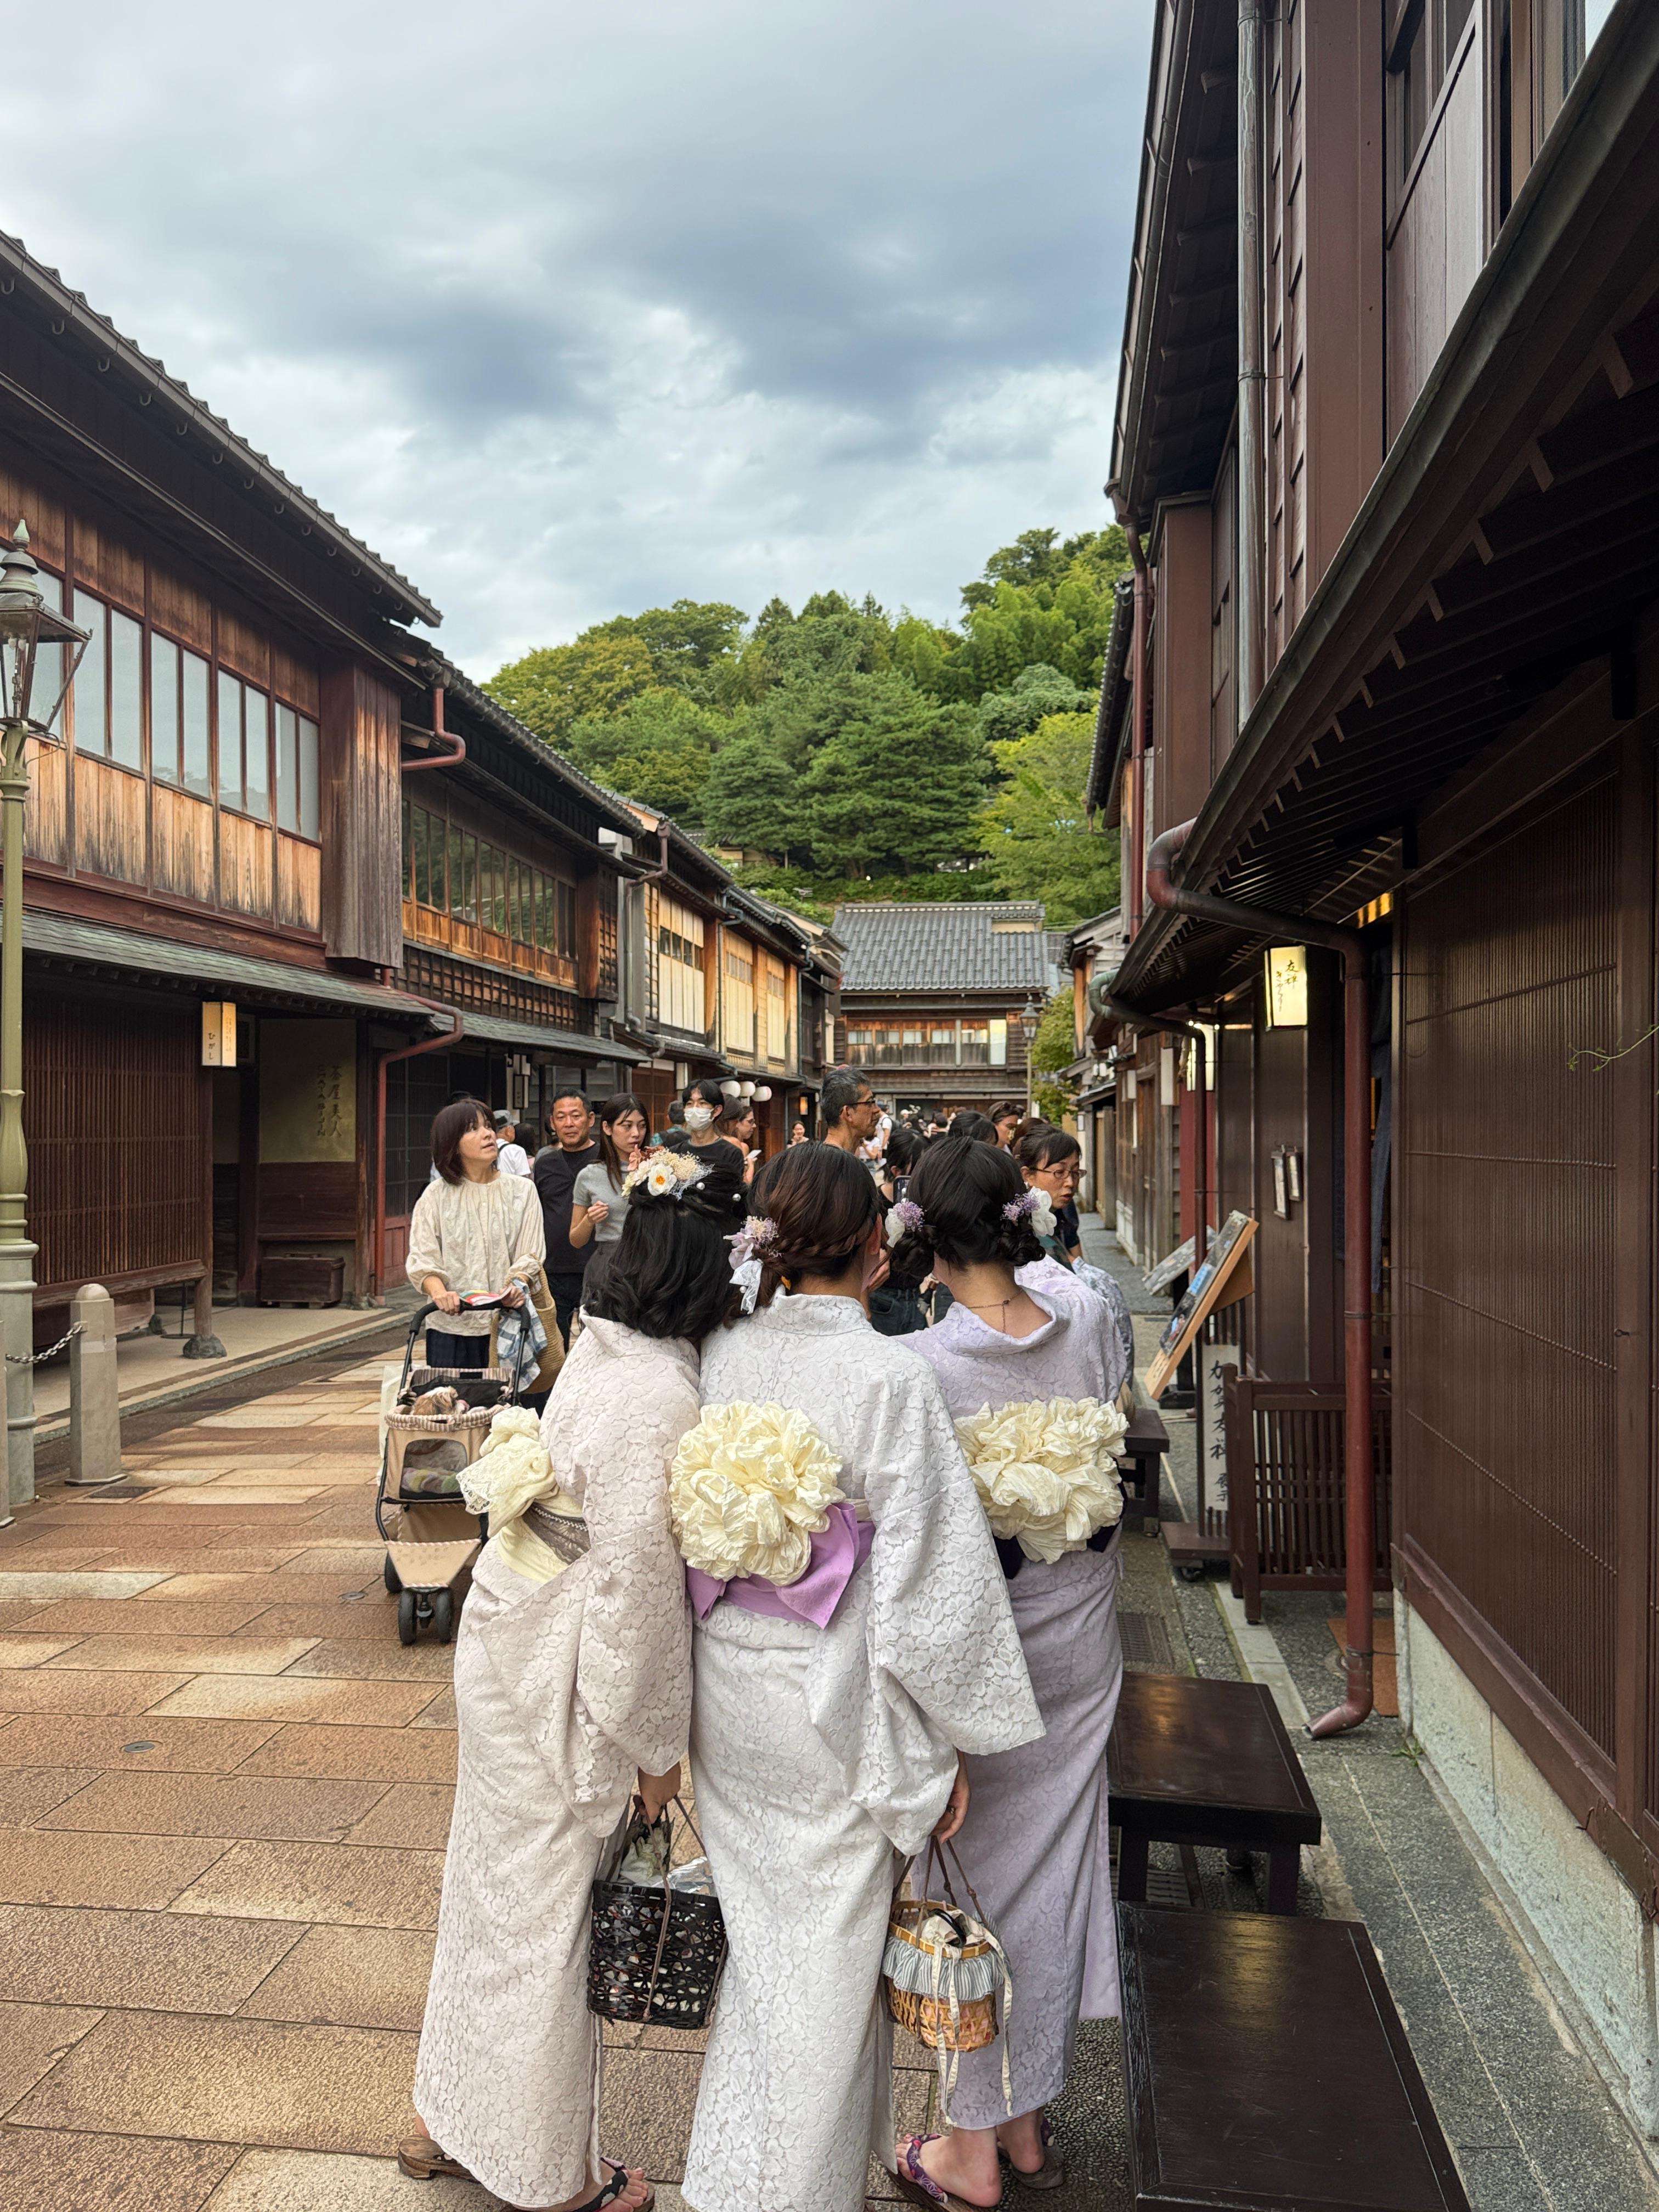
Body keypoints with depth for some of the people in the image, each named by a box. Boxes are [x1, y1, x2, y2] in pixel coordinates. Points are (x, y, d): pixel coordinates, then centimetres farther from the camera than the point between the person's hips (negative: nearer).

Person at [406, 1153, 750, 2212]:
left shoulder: (607, 1343, -2)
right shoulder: (659, 1401, -30)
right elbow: (637, 1581, -25)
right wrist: (655, 1742, -14)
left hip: (513, 1646, 8)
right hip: (560, 1684, -8)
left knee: (500, 1888, 24)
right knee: (551, 1915, 12)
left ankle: (450, 2124, 46)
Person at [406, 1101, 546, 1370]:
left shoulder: (522, 1190, 8)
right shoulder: (436, 1196, 6)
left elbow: (530, 1254, 2)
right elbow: (422, 1259, -1)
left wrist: (518, 1283, -19)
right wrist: (439, 1292, -20)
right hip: (452, 1323, 0)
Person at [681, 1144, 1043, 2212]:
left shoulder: (720, 1355, -7)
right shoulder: (891, 1377, -22)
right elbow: (928, 1577, -19)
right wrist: (948, 1739, -7)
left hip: (728, 1693, 6)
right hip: (835, 1717, -5)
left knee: (763, 1933, 25)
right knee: (829, 1960, 15)